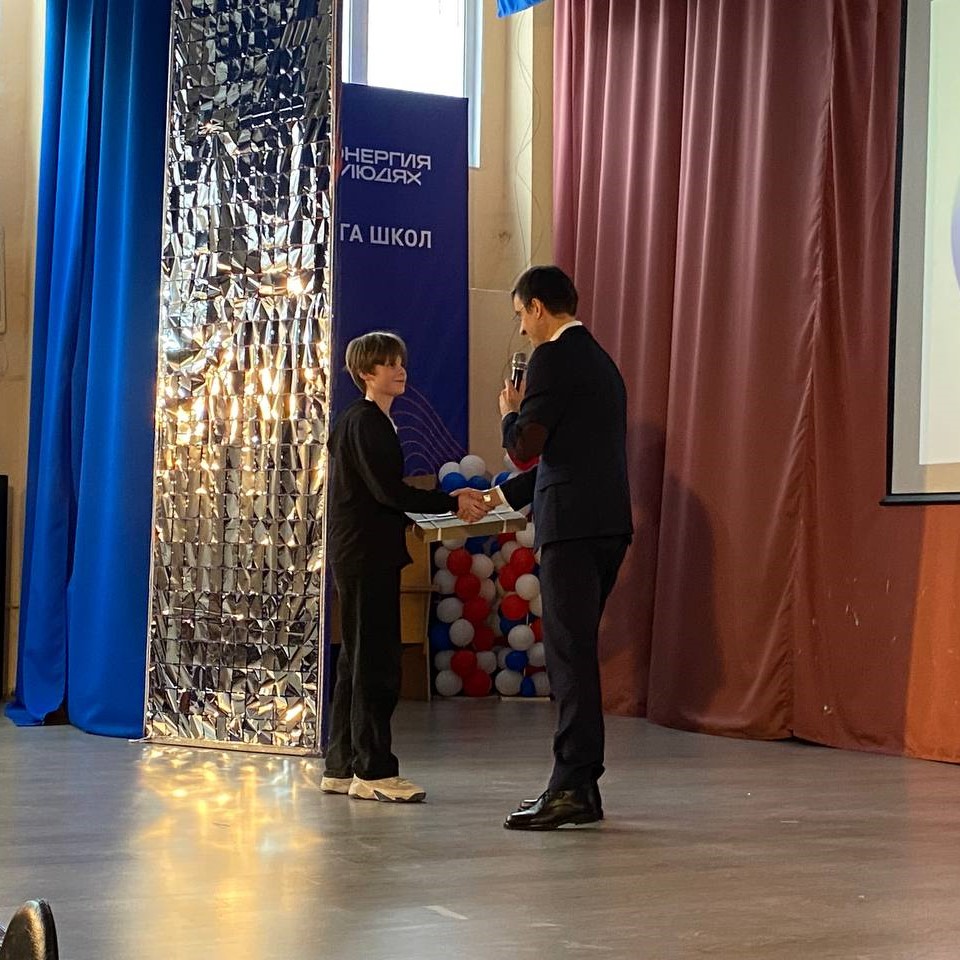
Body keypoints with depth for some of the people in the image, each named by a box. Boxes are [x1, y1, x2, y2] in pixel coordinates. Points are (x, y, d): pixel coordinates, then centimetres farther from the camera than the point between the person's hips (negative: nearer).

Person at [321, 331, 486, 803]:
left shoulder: (369, 420, 19)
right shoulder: (365, 421, -12)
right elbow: (388, 489, -20)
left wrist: (445, 501, 14)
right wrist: (452, 503, -17)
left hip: (362, 555, 10)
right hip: (366, 556, -10)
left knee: (358, 660, 12)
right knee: (375, 663, -8)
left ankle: (342, 766, 16)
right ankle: (373, 771, -5)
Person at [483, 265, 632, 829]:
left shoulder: (554, 358, -8)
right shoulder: (601, 360, 22)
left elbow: (525, 445, -14)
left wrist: (510, 412, 8)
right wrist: (502, 496, 33)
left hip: (572, 525, -9)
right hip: (609, 523, 9)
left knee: (570, 652, -9)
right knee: (577, 650, 13)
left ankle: (573, 787, -9)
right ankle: (580, 783, 17)